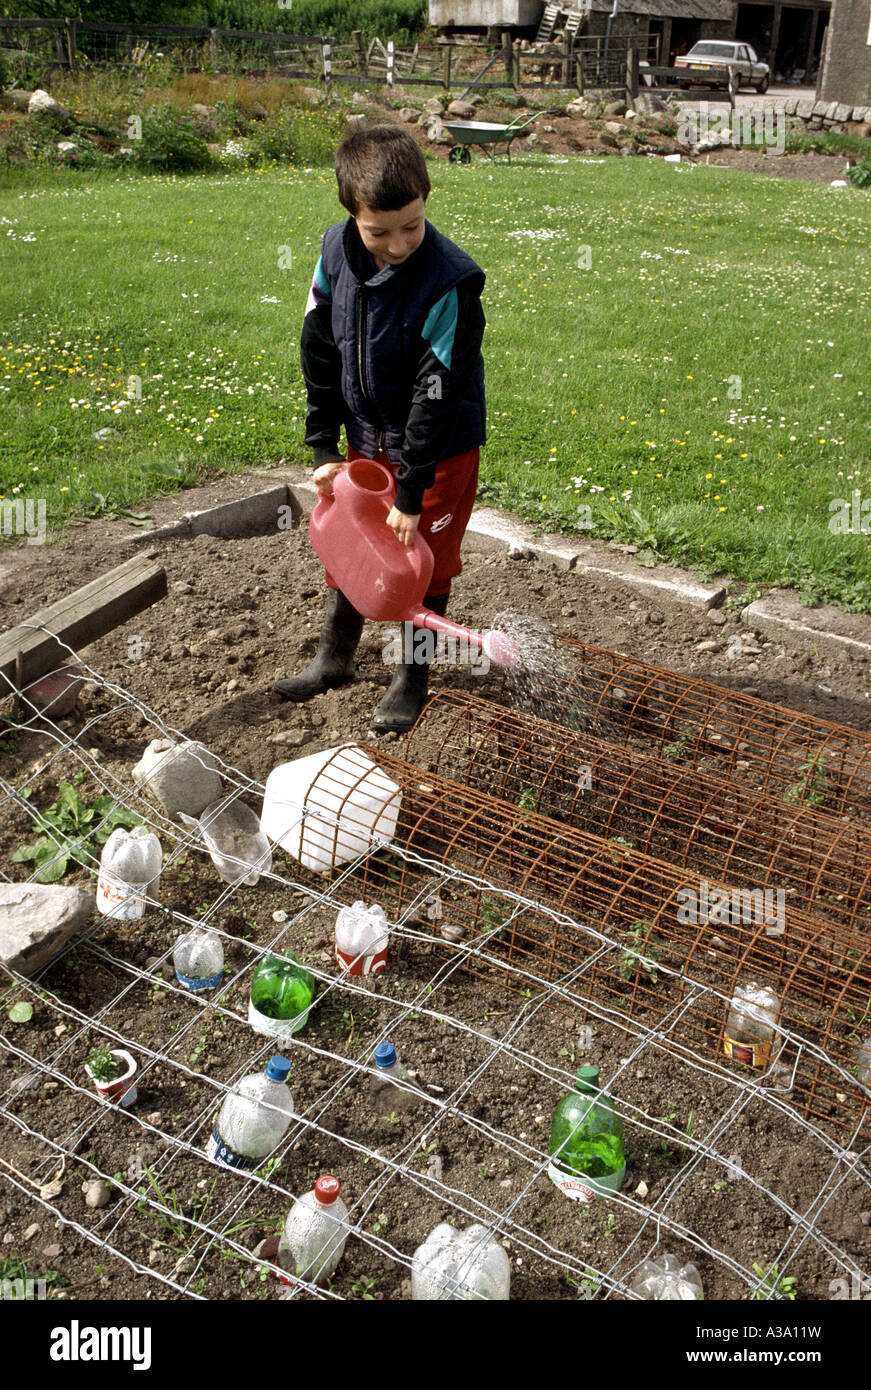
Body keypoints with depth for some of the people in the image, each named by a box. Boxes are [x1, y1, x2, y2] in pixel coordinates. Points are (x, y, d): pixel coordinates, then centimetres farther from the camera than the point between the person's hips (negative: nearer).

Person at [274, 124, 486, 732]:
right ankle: (336, 657, 37)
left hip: (440, 449, -5)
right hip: (367, 439, 6)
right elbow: (319, 351, 0)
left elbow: (437, 393, -25)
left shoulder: (450, 281, -27)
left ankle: (413, 676, 24)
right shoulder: (338, 250, -10)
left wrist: (411, 495, -22)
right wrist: (323, 448, -1)